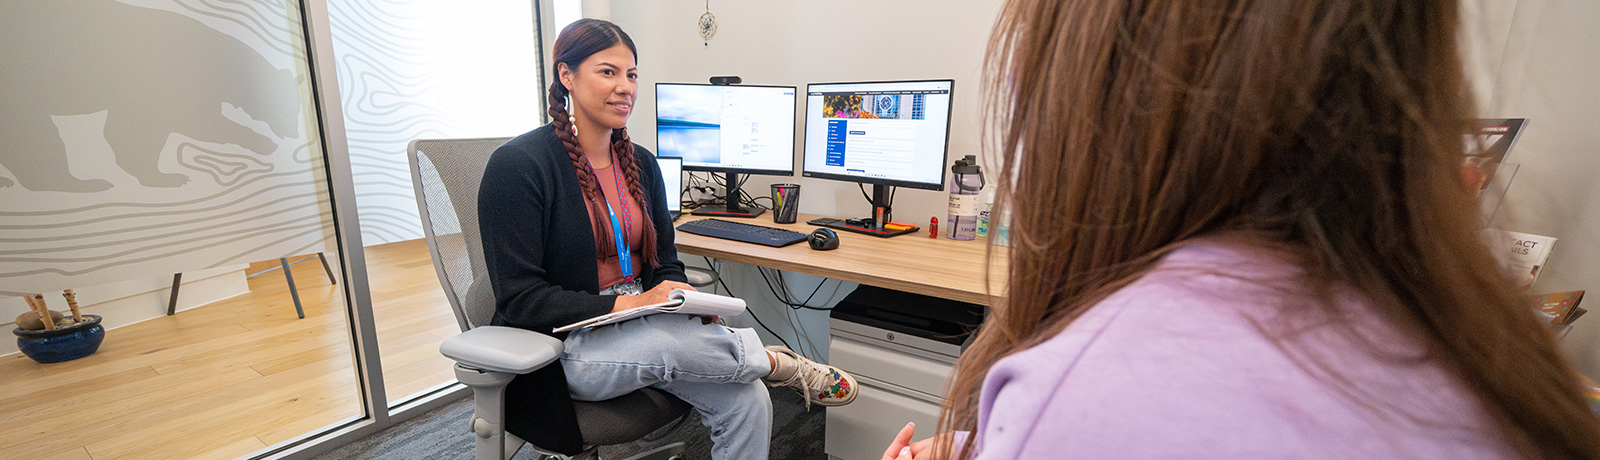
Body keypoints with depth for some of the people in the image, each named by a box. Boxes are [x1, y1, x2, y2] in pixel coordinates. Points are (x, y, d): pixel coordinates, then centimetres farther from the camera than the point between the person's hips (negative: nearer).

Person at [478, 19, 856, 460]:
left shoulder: (640, 162, 8)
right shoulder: (517, 165, -11)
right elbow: (520, 299, -16)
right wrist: (629, 304, -25)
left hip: (639, 325, 6)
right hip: (563, 346, -5)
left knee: (747, 401, -17)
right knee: (676, 341, -37)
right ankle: (780, 364, -10)